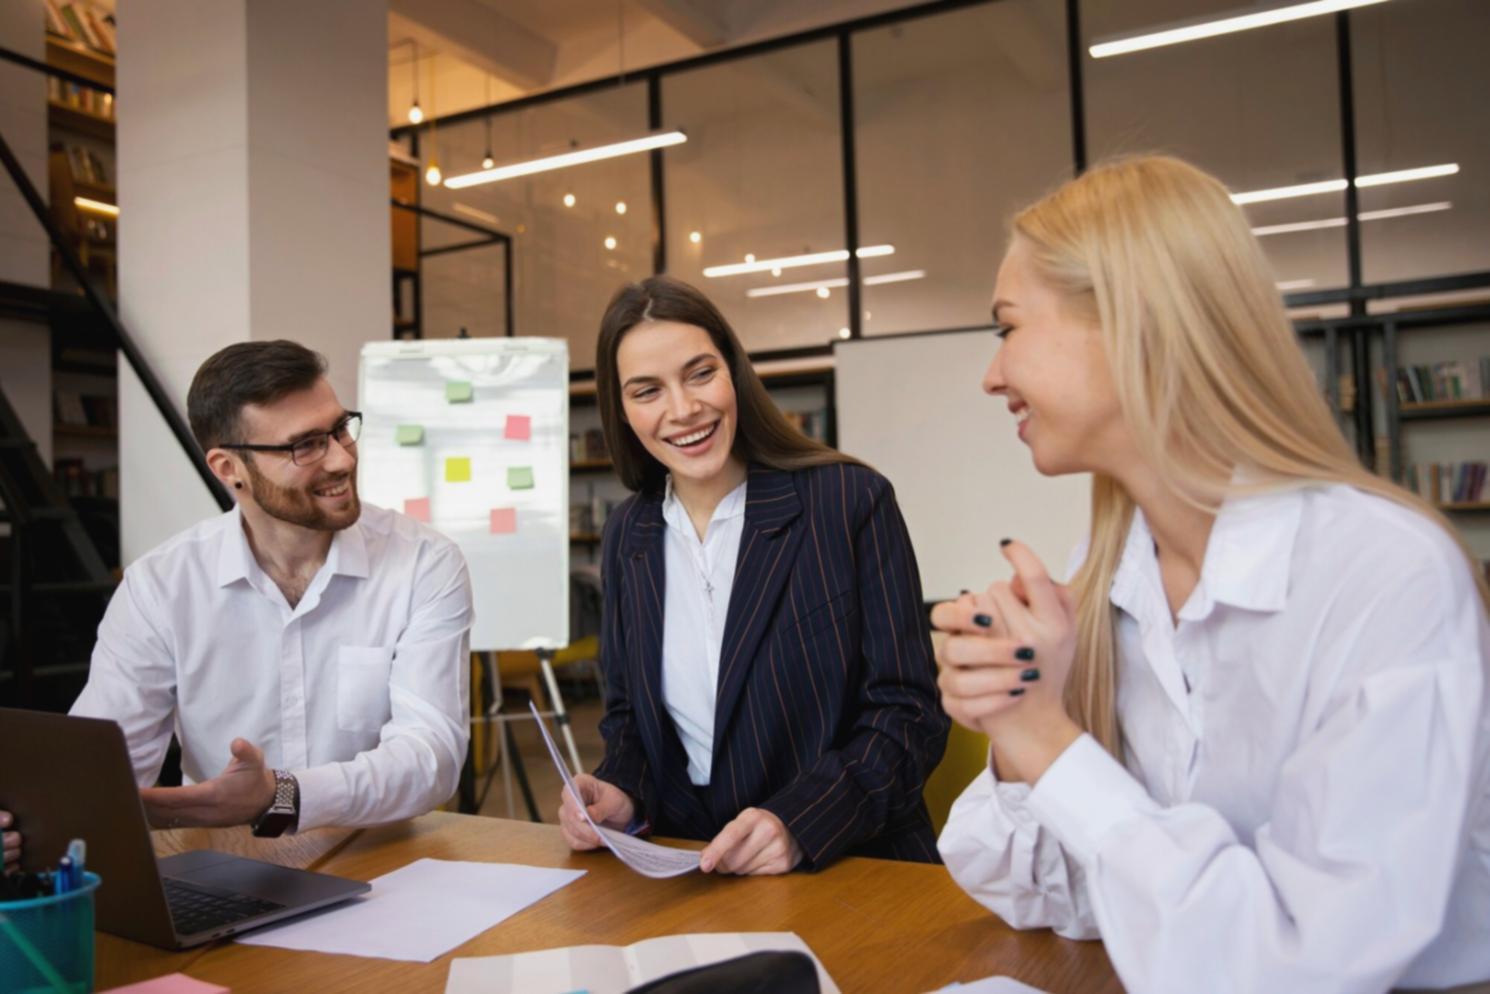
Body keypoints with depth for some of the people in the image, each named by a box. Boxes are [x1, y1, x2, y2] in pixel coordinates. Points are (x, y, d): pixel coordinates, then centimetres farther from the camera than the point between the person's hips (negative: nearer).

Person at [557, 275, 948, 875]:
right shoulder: (627, 535, 5)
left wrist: (799, 823, -23)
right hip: (686, 871, 4)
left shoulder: (853, 501, -8)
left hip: (853, 866, -4)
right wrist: (620, 792, -7)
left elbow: (909, 716, -8)